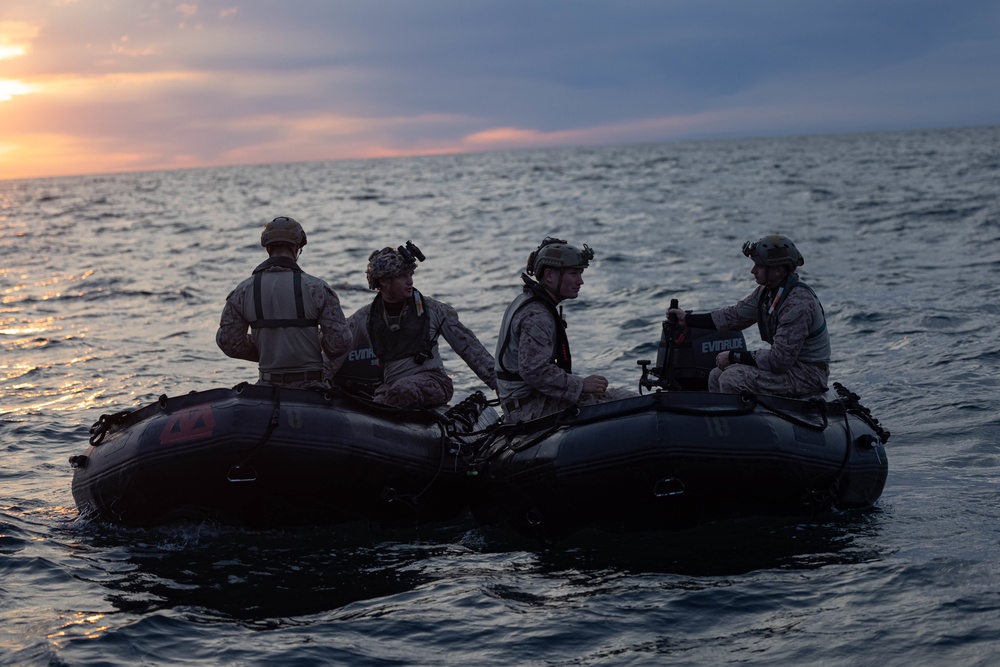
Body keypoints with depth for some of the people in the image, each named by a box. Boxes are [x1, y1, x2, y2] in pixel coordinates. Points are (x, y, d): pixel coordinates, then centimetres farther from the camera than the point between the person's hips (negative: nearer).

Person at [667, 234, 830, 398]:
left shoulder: (798, 304, -25)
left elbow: (780, 359, -26)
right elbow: (736, 315, 14)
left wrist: (734, 356, -18)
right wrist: (688, 318, 13)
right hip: (787, 362, 9)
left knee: (732, 379, -23)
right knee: (716, 376, 4)